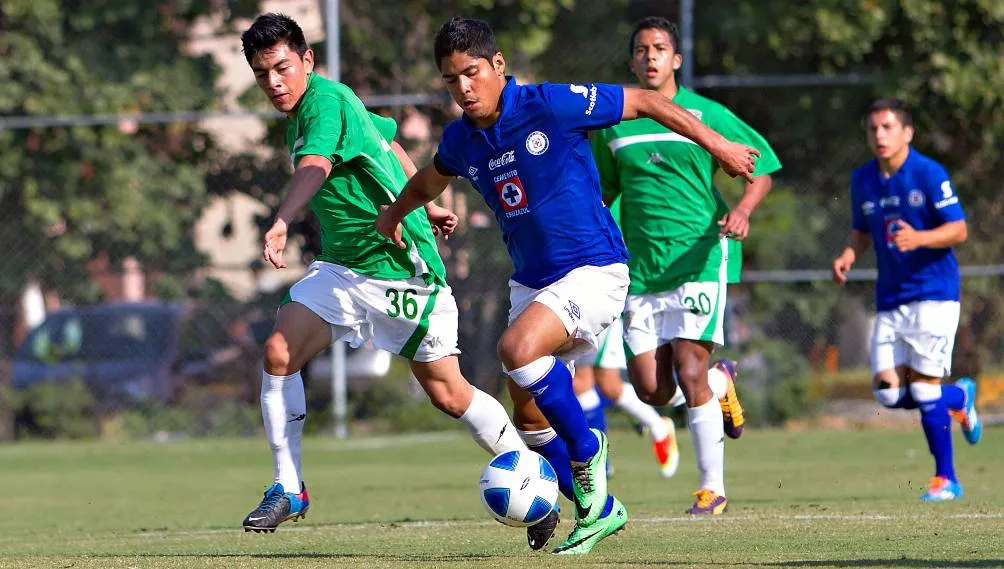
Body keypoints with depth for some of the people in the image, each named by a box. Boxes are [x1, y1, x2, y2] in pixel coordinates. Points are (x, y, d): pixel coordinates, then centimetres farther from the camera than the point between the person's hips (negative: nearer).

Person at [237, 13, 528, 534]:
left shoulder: (326, 100, -19)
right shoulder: (300, 112, 8)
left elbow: (314, 166, -40)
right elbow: (388, 142, 23)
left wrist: (281, 223, -57)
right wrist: (425, 206, 32)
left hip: (401, 268, -8)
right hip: (341, 266, 8)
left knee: (448, 394, -1)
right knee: (279, 352, -11)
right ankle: (288, 489, -3)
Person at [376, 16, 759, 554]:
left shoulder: (551, 106, -17)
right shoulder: (460, 140, 3)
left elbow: (642, 102, -8)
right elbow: (427, 182, 29)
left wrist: (716, 144, -6)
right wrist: (391, 216, 18)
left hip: (593, 270, -7)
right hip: (531, 281, 7)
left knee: (517, 349, -31)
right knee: (529, 417, 6)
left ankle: (585, 449, -8)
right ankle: (598, 510, 26)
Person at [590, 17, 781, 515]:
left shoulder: (706, 115, -1)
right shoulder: (613, 124, 9)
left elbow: (761, 170, 3)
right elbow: (603, 190, 22)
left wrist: (743, 210, -16)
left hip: (700, 258, -4)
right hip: (640, 266, 4)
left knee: (690, 373, -14)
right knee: (652, 389, -1)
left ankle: (712, 488, -3)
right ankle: (722, 380, 33)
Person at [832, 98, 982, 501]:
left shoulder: (929, 174, -9)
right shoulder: (863, 180, 8)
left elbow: (958, 230, -10)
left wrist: (919, 238, -27)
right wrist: (848, 256, 0)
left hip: (934, 292, -6)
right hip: (890, 298, 6)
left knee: (923, 385, -11)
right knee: (888, 391, -4)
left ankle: (946, 480, 1)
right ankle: (959, 398, 26)